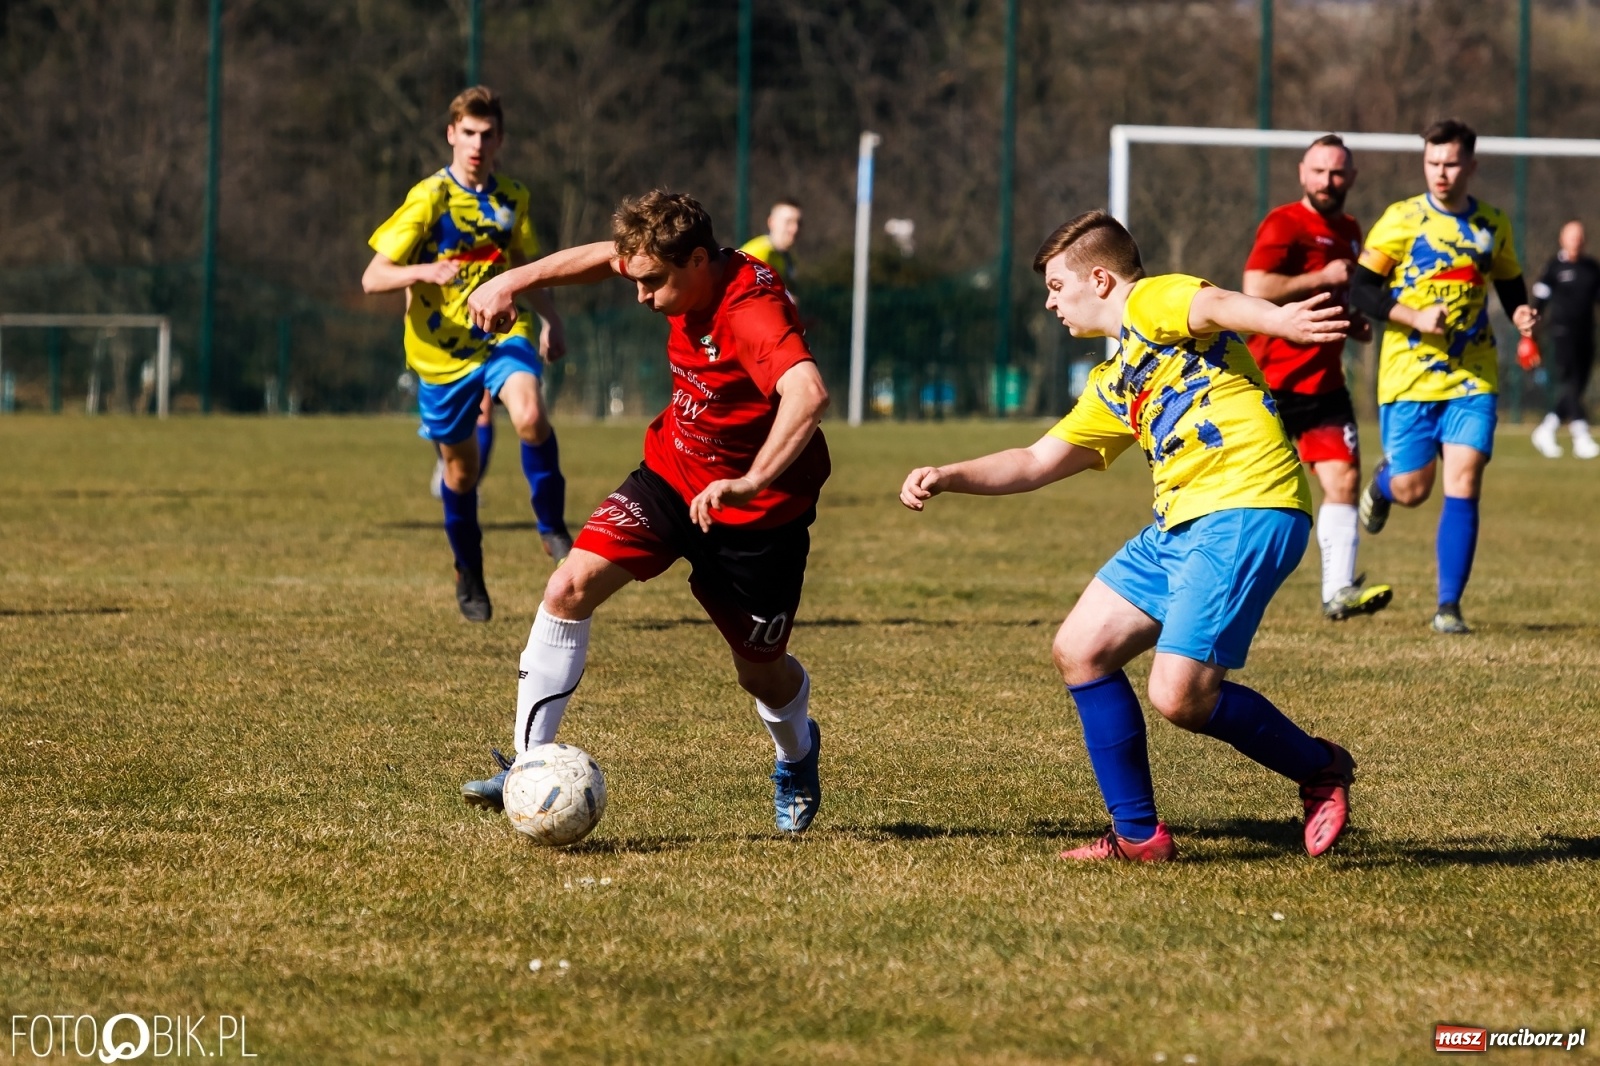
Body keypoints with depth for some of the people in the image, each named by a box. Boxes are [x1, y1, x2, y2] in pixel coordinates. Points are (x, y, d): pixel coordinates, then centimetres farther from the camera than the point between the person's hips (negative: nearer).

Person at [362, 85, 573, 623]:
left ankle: (552, 528, -11)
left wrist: (550, 320, 23)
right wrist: (423, 272, -32)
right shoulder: (429, 199, -12)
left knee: (530, 415, -29)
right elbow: (372, 278, -15)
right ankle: (469, 576, 29)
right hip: (443, 347, -2)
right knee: (461, 467, 8)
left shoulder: (511, 198, 3)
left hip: (501, 334, 2)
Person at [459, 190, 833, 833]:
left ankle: (796, 756, 47)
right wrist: (515, 280, 3)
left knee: (761, 672, 11)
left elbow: (808, 393, -51)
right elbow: (606, 257, 12)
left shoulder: (753, 310, -33)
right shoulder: (690, 274, -10)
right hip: (672, 474, 6)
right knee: (570, 587, -14)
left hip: (757, 512, -6)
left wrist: (751, 482, -61)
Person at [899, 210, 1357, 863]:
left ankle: (1319, 768, 8)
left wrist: (1278, 319, -46)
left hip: (1248, 509, -10)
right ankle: (1138, 833, 12)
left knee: (1180, 696, -16)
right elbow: (1037, 462, 31)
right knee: (1080, 650, 7)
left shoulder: (1152, 303, -1)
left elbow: (1212, 305, -24)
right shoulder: (1111, 386, 26)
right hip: (1180, 522, 10)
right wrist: (947, 478, 17)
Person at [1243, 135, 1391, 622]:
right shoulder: (1283, 225, -10)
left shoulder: (1349, 232, 15)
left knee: (1344, 478, -9)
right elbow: (1256, 288, -25)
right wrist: (1323, 277, -20)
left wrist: (1356, 322, 12)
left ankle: (1338, 591, -10)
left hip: (1323, 379, 6)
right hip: (1271, 380, -6)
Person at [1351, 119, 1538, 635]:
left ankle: (1449, 606, -5)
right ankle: (1382, 481, 41)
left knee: (1462, 485, -11)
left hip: (1472, 379, 2)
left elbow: (1510, 284, 22)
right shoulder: (1402, 220, -5)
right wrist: (1416, 317, -20)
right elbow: (1360, 290, -7)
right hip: (1409, 377, -2)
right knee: (1411, 490, 2)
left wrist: (1522, 314, -1)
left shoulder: (1492, 224, 7)